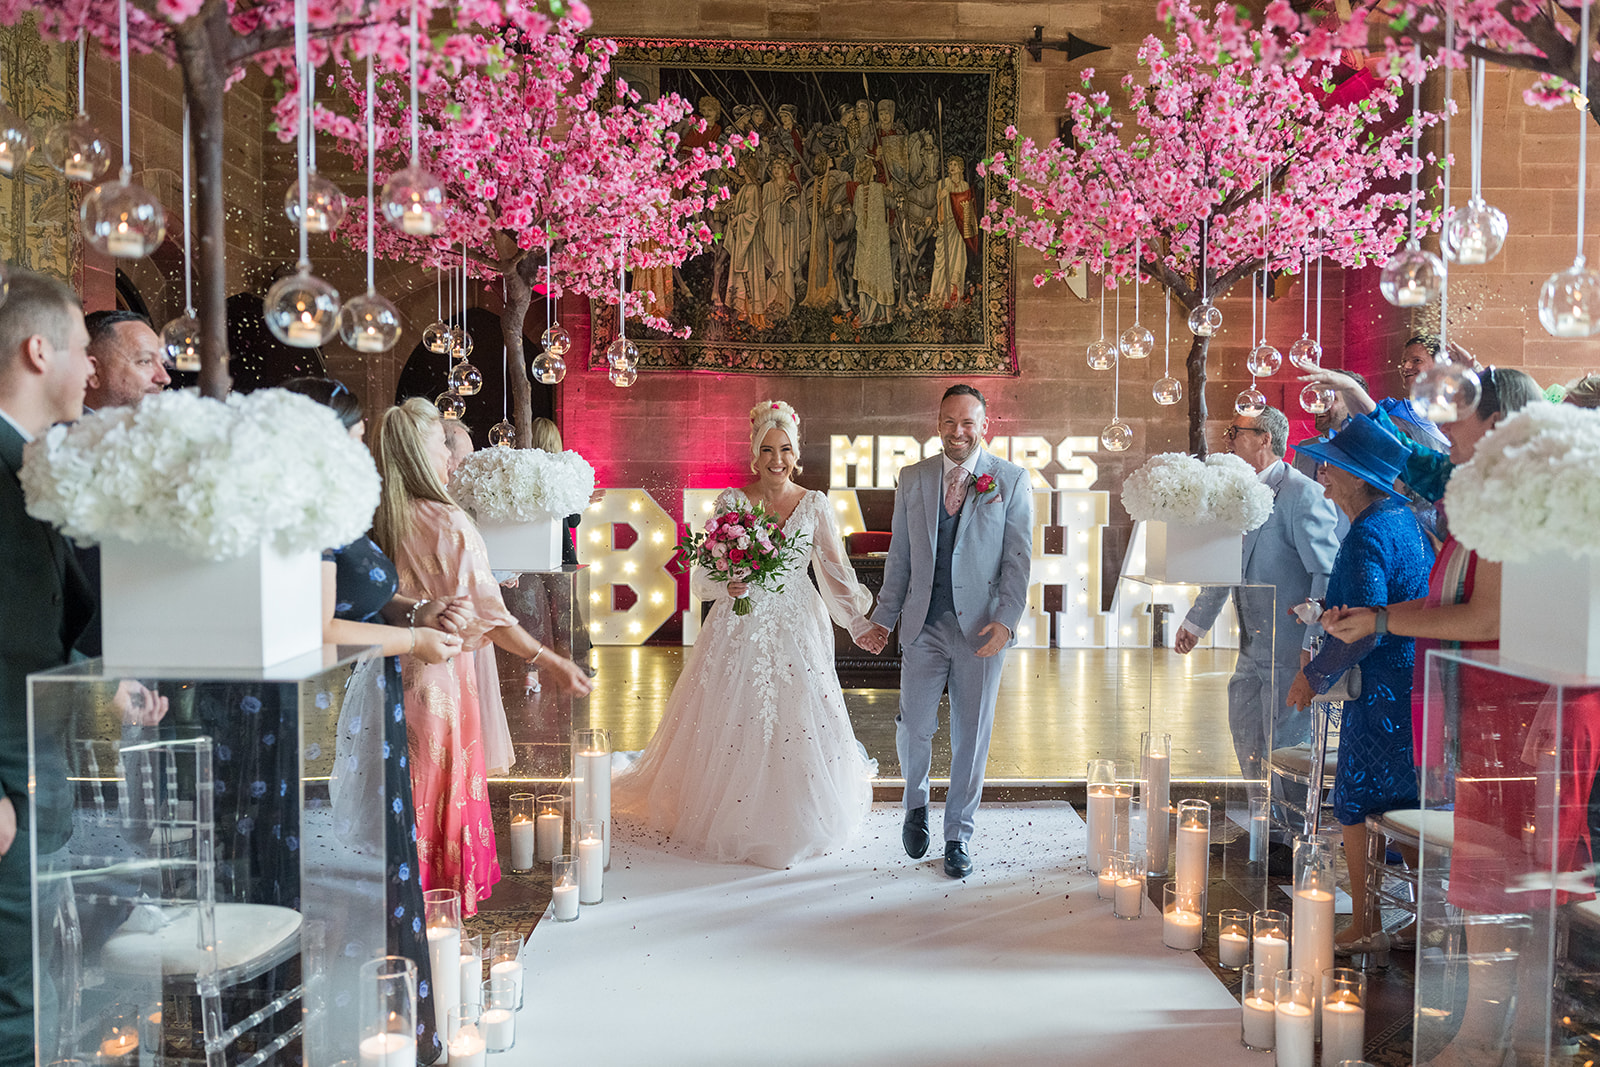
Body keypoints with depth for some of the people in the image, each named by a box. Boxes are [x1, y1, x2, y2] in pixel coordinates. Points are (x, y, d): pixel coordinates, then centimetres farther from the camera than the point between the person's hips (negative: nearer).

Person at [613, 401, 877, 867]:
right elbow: (703, 573, 0)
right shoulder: (730, 501, -1)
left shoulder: (815, 505, 2)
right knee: (734, 727, 2)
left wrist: (861, 622, -11)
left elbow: (835, 571, -1)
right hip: (739, 631, -1)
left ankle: (795, 824, 26)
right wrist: (727, 585, -21)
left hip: (797, 631, 1)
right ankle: (734, 822, 20)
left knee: (797, 725, 5)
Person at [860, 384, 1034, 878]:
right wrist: (884, 619, 5)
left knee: (971, 737, 6)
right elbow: (899, 555, 10)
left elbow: (1018, 557, -3)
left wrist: (1006, 620, -14)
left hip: (982, 628, -1)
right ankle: (916, 802, 33)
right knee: (913, 728, 1)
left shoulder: (1012, 480, 0)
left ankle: (958, 837, 21)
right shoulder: (913, 479, 8)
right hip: (923, 625, 2)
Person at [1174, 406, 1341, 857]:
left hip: (1292, 649, -9)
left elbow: (1327, 572, -18)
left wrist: (1313, 644, -22)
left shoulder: (1302, 494, -15)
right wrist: (1196, 621, 24)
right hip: (1255, 649, 9)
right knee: (1246, 736, 17)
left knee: (1285, 747, -2)